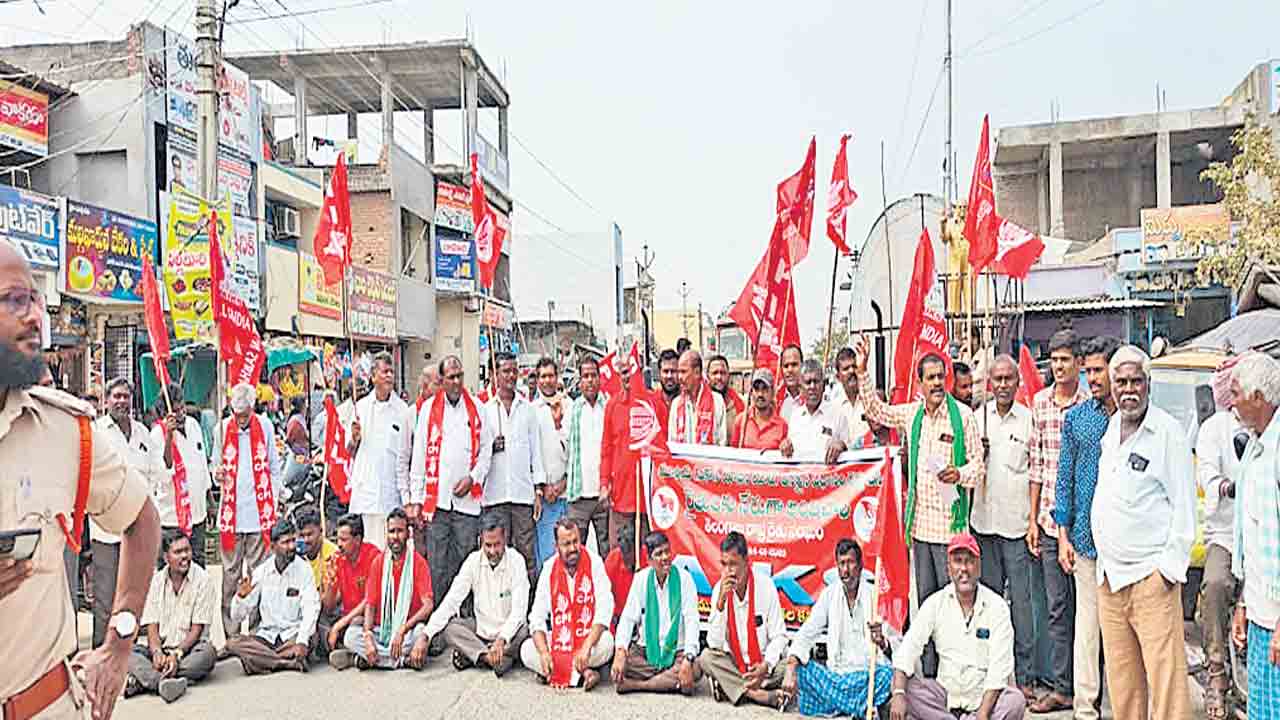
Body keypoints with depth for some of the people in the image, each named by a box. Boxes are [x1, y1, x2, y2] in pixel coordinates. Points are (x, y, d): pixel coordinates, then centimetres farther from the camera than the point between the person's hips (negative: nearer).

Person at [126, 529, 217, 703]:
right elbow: (151, 625, 1)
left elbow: (197, 629, -7)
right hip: (159, 646, 3)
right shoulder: (155, 581, 6)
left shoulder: (203, 580, -4)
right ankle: (163, 681, -46)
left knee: (207, 653, -34)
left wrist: (177, 653, -22)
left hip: (189, 647, -3)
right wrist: (157, 652, -18)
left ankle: (142, 681, -34)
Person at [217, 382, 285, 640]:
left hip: (260, 511, 0)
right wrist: (219, 475, -10)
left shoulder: (265, 425, 3)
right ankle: (231, 633, 13)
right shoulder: (223, 428, 3)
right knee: (231, 573, 5)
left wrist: (275, 501, 6)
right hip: (231, 512, 1)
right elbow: (216, 465, 13)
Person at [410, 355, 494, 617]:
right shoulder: (428, 409, 6)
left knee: (466, 561, 4)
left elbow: (486, 448, 10)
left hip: (468, 498, 1)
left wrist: (472, 477, -5)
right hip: (436, 497, 0)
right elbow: (419, 456, 5)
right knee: (436, 564, 2)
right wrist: (416, 498, 1)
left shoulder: (476, 408, 8)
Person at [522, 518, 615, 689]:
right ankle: (583, 673, -20)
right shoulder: (549, 568, -4)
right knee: (526, 651, -20)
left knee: (606, 642, -33)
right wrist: (544, 653, -21)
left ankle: (557, 672, -17)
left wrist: (586, 647, -29)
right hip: (558, 639, 3)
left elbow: (604, 609, -17)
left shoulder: (594, 562, -11)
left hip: (590, 635, -3)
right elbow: (537, 617, -5)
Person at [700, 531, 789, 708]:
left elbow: (779, 636, -7)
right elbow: (714, 644, -14)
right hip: (733, 663, 2)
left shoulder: (765, 585, -13)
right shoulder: (718, 590, -8)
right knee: (706, 657, -24)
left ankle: (730, 687, -15)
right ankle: (766, 696, -24)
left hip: (763, 662, -2)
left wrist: (766, 666, -23)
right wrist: (720, 601, -23)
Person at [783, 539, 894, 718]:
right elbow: (807, 633, -2)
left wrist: (882, 642, -39)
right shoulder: (830, 594, 2)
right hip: (836, 675, 3)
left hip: (867, 675, -3)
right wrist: (791, 668, -18)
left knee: (888, 672, -32)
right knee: (799, 666, -19)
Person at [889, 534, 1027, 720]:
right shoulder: (935, 603, -3)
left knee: (1016, 701, -30)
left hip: (985, 698, -2)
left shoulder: (996, 606, -7)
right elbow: (908, 649, -11)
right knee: (907, 687, -22)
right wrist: (899, 694, -27)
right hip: (945, 694, 2)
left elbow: (999, 668, -14)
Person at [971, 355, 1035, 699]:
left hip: (1016, 522, -3)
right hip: (984, 519, 3)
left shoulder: (1029, 418, 0)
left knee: (1021, 602, 1)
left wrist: (1034, 520, -2)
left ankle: (1023, 675, 11)